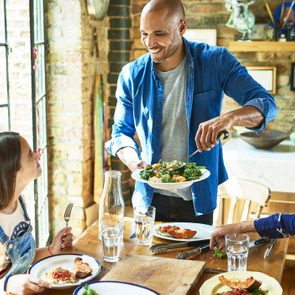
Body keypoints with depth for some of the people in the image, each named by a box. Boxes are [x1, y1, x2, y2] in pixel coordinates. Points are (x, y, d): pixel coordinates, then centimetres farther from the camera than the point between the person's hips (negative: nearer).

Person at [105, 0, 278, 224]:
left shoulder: (216, 61, -10)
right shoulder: (132, 75, -4)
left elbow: (266, 104, -14)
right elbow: (121, 132, 6)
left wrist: (230, 118, -35)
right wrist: (133, 162, -16)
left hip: (199, 198, -1)